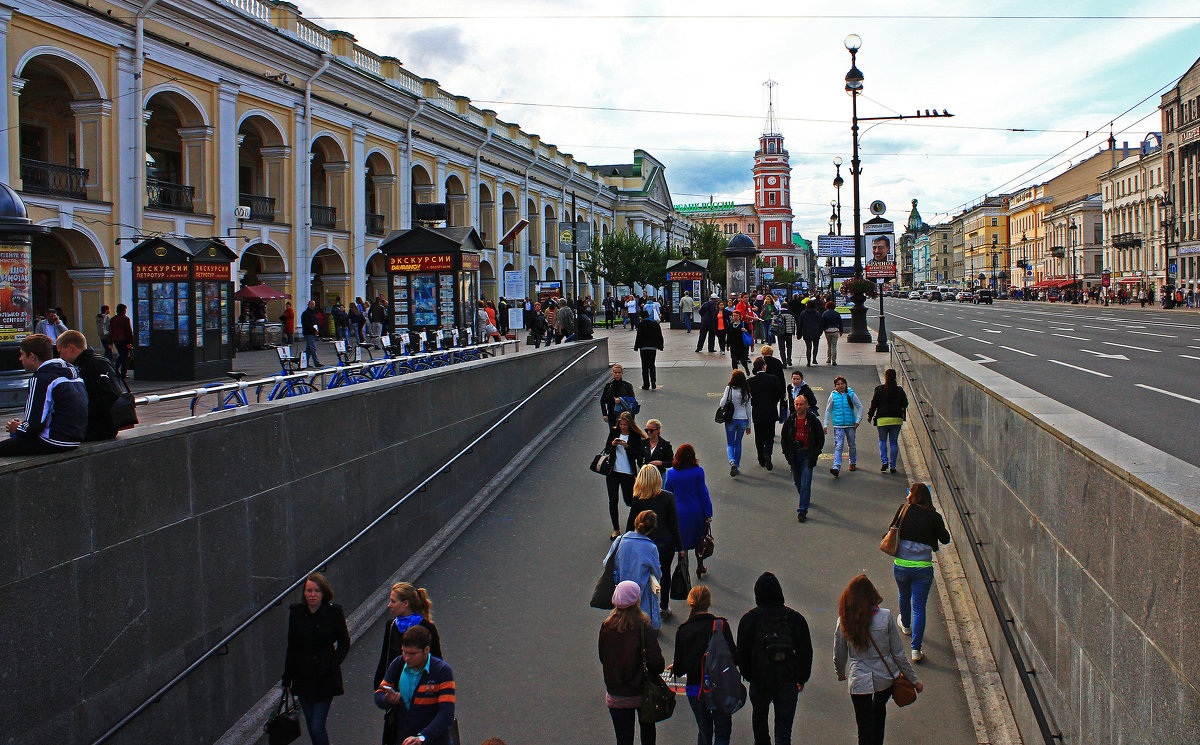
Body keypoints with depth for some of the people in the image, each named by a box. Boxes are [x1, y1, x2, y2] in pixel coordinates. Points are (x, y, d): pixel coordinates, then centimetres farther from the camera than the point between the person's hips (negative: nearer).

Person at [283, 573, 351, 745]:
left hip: (325, 678, -3)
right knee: (311, 727, 12)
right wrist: (287, 679, 7)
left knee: (317, 728, -9)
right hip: (303, 677, 3)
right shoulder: (296, 612, -1)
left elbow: (344, 643, 2)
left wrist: (333, 665, -13)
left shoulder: (334, 612, -9)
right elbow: (291, 647, 7)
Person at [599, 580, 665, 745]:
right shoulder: (643, 627, -18)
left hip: (615, 696, 2)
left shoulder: (606, 627, -9)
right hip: (642, 693, -1)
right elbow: (656, 662, -21)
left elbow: (603, 658, 4)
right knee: (647, 730, 25)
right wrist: (657, 669, 1)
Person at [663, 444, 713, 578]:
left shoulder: (671, 473, -6)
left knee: (682, 542, 10)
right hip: (696, 511, 0)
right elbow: (703, 493, -7)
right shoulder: (698, 471, -11)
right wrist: (708, 516, 0)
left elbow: (667, 493, 4)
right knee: (698, 539, 20)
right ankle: (700, 567, 33)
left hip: (679, 512, 0)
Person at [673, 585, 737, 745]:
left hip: (694, 689, 2)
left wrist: (675, 669, 22)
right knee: (723, 732, 9)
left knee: (704, 731, 19)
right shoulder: (721, 625, -10)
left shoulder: (683, 630, -4)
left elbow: (679, 668, -1)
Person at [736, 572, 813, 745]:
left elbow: (742, 653, -3)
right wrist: (801, 679, 14)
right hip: (788, 682, 1)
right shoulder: (795, 618, -3)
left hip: (759, 681, 0)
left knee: (759, 719, 24)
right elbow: (806, 651, 3)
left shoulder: (748, 619, -6)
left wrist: (748, 676, 11)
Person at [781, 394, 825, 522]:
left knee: (805, 484, -10)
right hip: (794, 455, 3)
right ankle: (805, 499, 42)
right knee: (797, 482, 14)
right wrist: (787, 454, 2)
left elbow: (820, 439, 1)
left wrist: (814, 455, -6)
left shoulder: (813, 421, -6)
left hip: (807, 455, -3)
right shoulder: (790, 421, 1)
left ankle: (802, 510, -8)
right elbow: (783, 438, 10)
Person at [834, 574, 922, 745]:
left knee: (865, 731, 10)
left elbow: (839, 657, 0)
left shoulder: (843, 622, -12)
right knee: (879, 708, 32)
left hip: (859, 681, -1)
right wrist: (913, 679, 4)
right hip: (886, 677, 1)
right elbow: (899, 654, -9)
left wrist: (841, 674, 22)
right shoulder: (885, 617, -15)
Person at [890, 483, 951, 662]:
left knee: (904, 597, 28)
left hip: (901, 565, 1)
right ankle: (916, 649, -2)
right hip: (923, 567, -1)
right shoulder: (934, 517, -8)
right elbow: (945, 539, 3)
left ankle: (906, 625, 55)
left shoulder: (903, 510, -6)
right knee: (919, 607, 3)